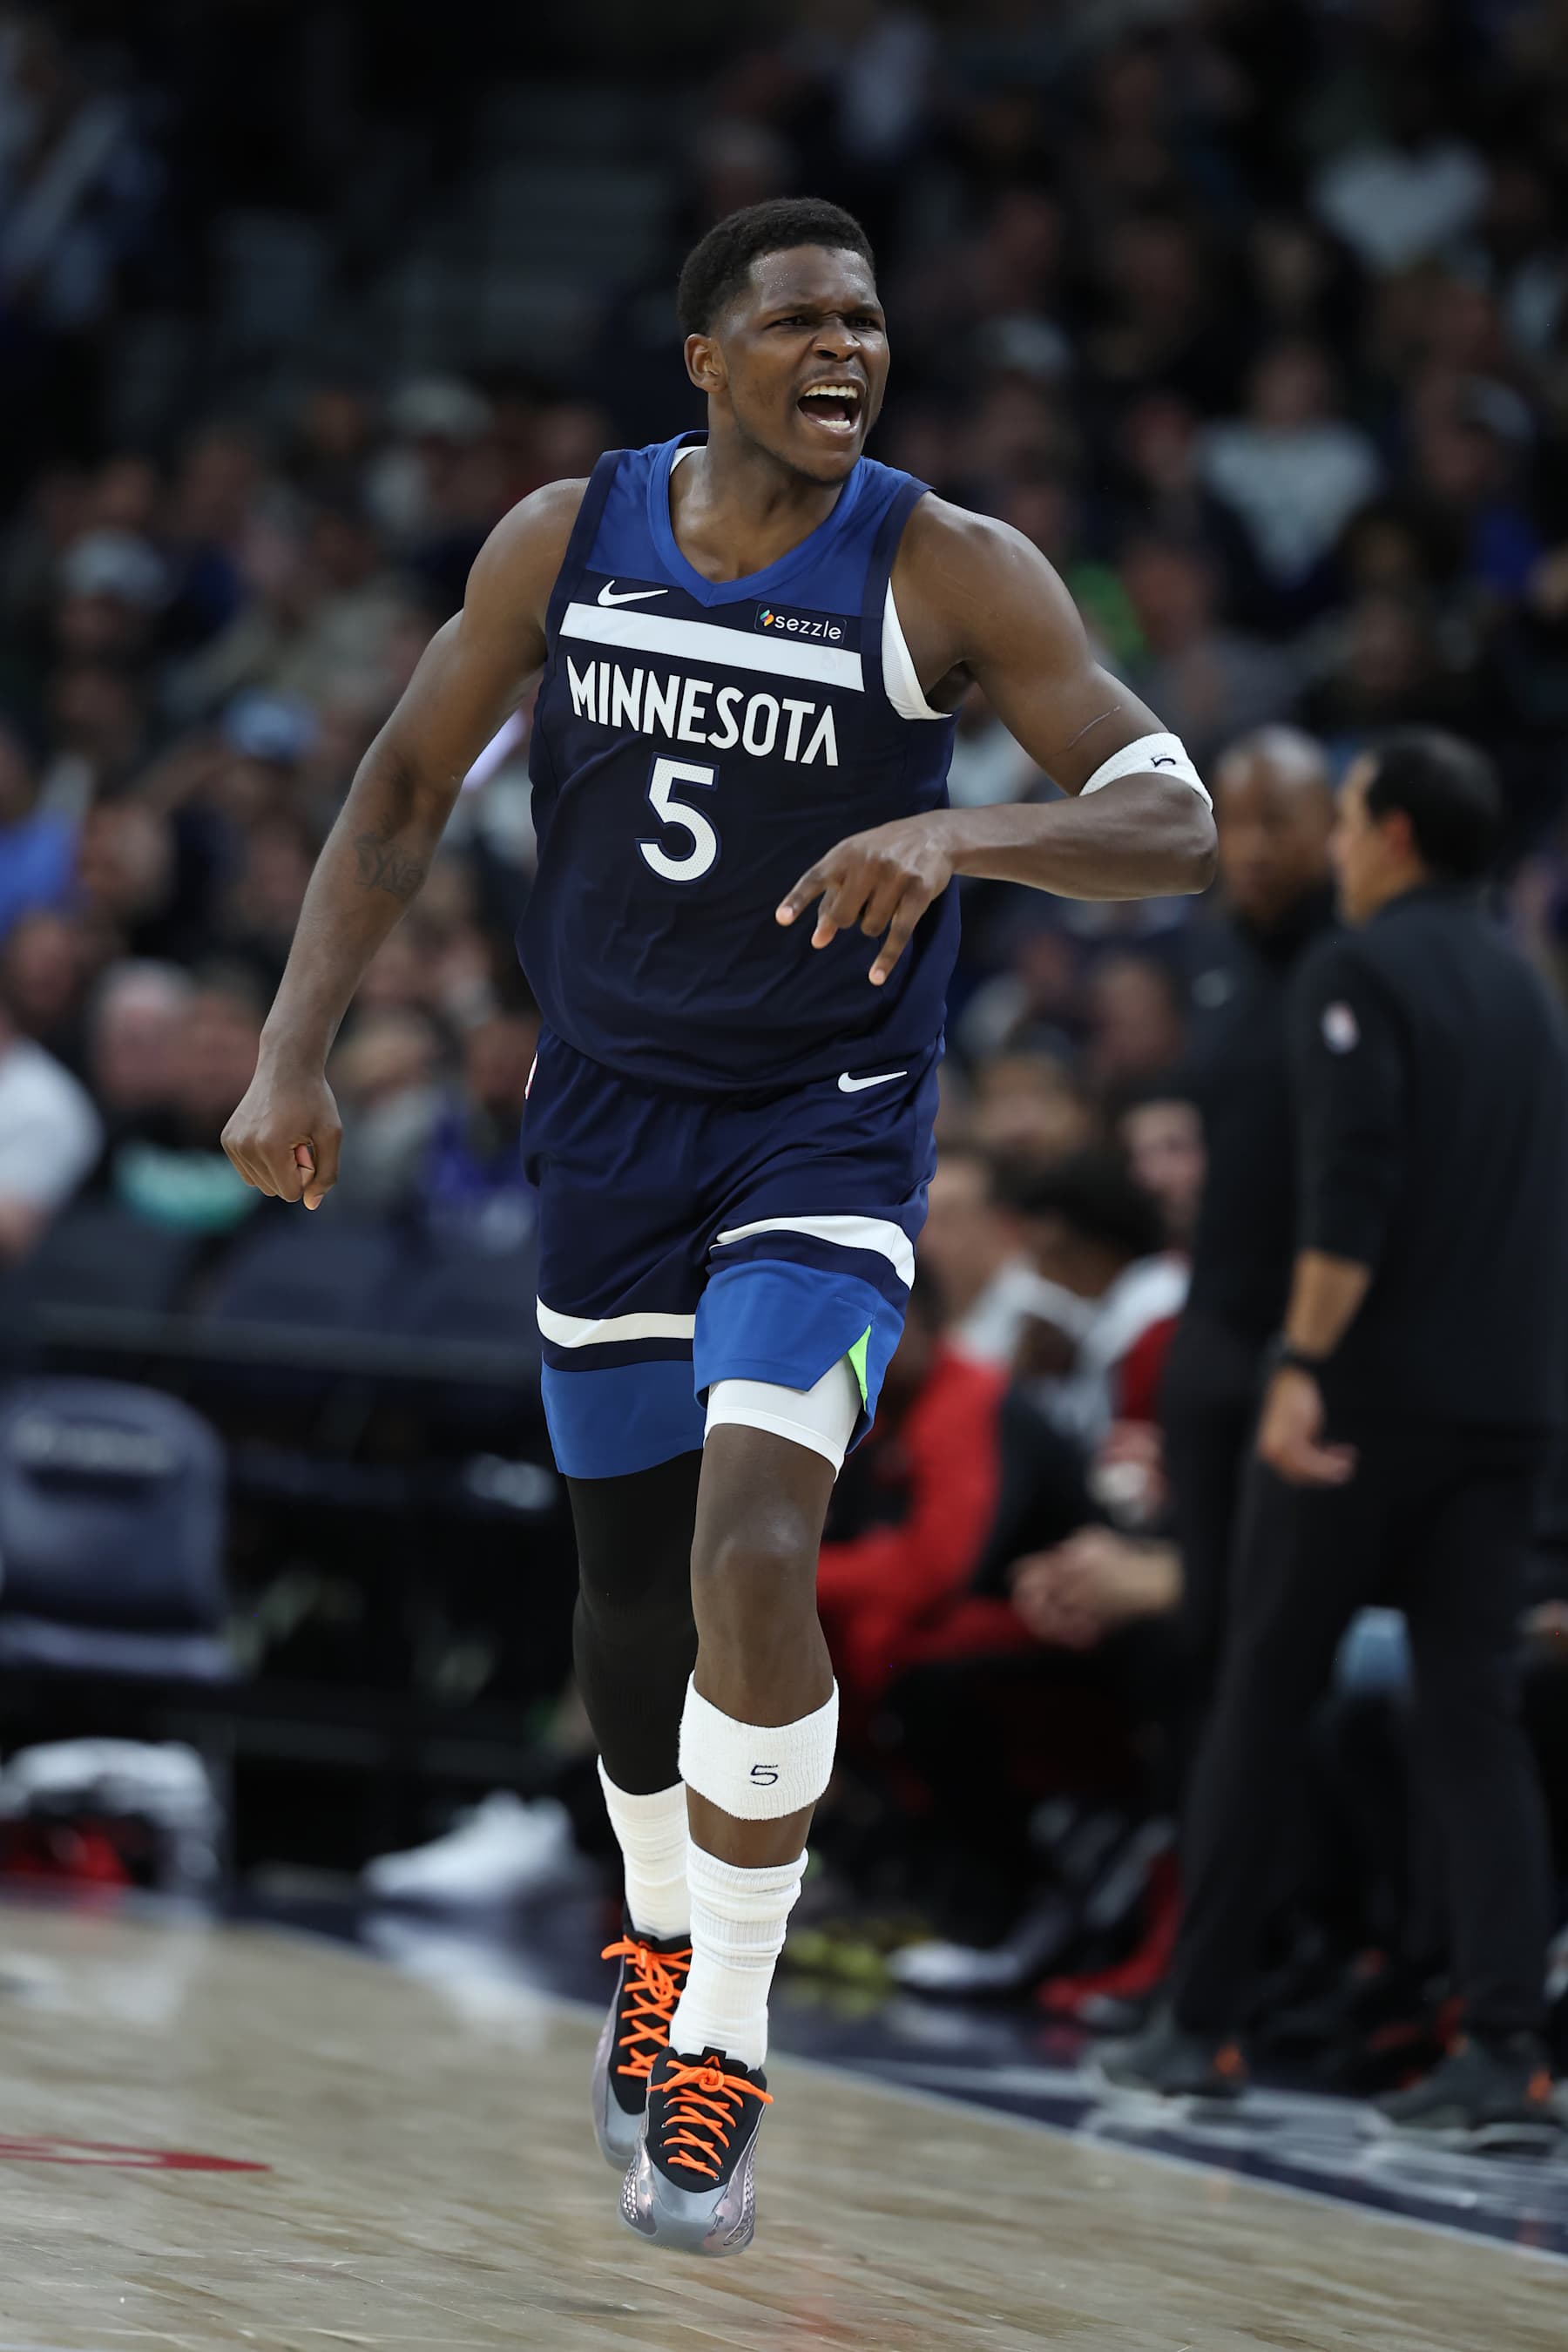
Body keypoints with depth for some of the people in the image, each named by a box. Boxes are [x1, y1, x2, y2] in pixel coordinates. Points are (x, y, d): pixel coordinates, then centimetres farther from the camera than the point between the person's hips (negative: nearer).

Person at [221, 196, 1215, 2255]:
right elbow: (407, 791, 7)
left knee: (756, 1555, -23)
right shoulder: (566, 540, -4)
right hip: (611, 1118, 3)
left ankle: (723, 2047, -9)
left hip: (828, 1133, -3)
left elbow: (1176, 825, -18)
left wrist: (956, 835, -37)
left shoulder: (950, 572, -13)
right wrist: (296, 1053, -1)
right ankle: (661, 1940, 42)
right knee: (633, 1597, 12)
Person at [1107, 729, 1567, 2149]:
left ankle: (1203, 2021, 10)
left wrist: (1304, 1367, -24)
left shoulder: (1363, 970, -7)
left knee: (1265, 1695, 5)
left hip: (1373, 1391, -6)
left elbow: (1351, 1189, -19)